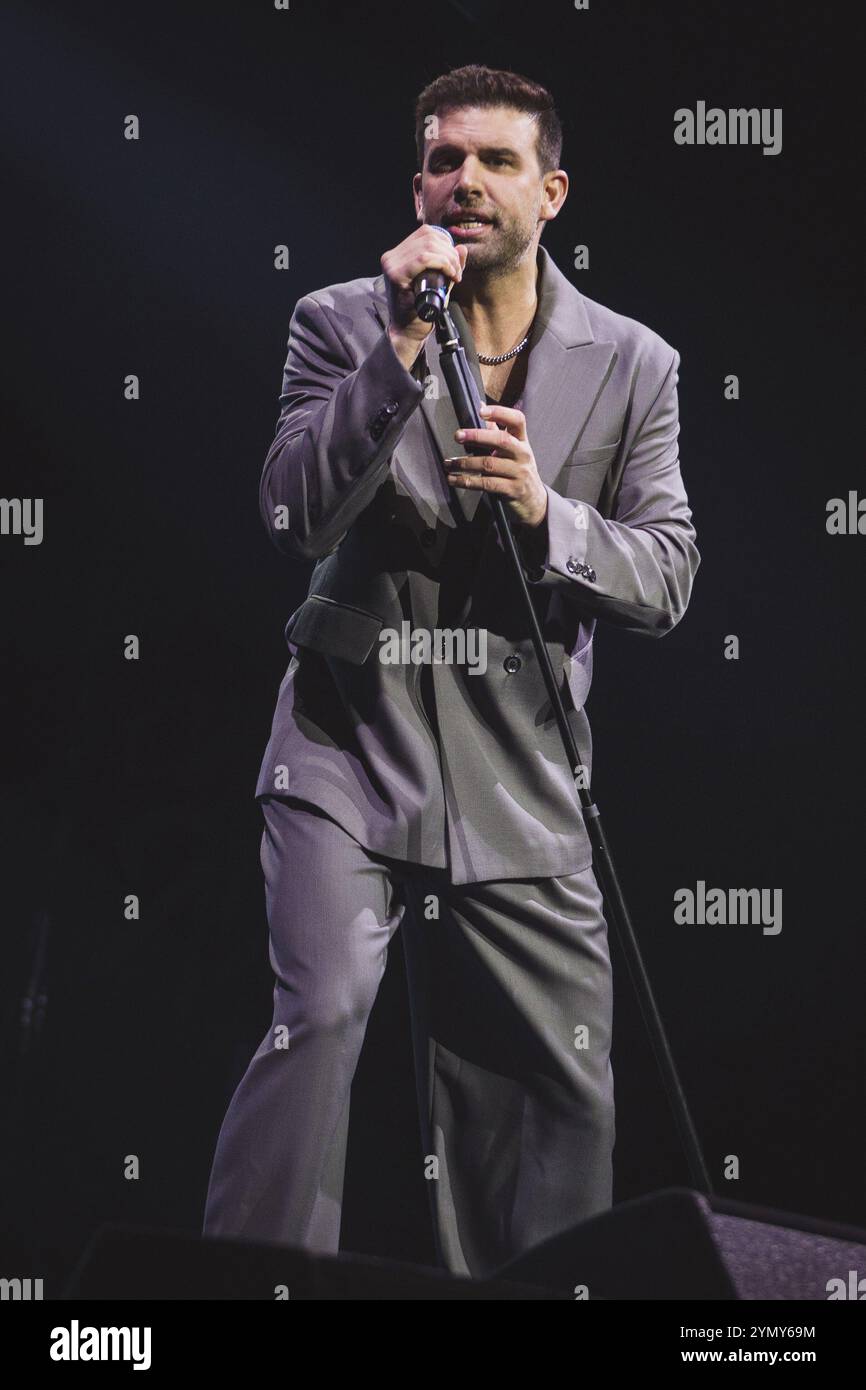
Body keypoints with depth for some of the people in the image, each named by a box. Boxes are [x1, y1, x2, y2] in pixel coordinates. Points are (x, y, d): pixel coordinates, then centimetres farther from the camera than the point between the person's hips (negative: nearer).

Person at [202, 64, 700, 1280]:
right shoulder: (342, 325, 1)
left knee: (566, 1087, 5)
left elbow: (666, 583, 2)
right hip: (353, 740, -2)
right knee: (320, 1014, -22)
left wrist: (544, 513, -16)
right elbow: (295, 517, -11)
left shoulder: (633, 367, 5)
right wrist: (403, 350, -19)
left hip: (519, 777, 3)